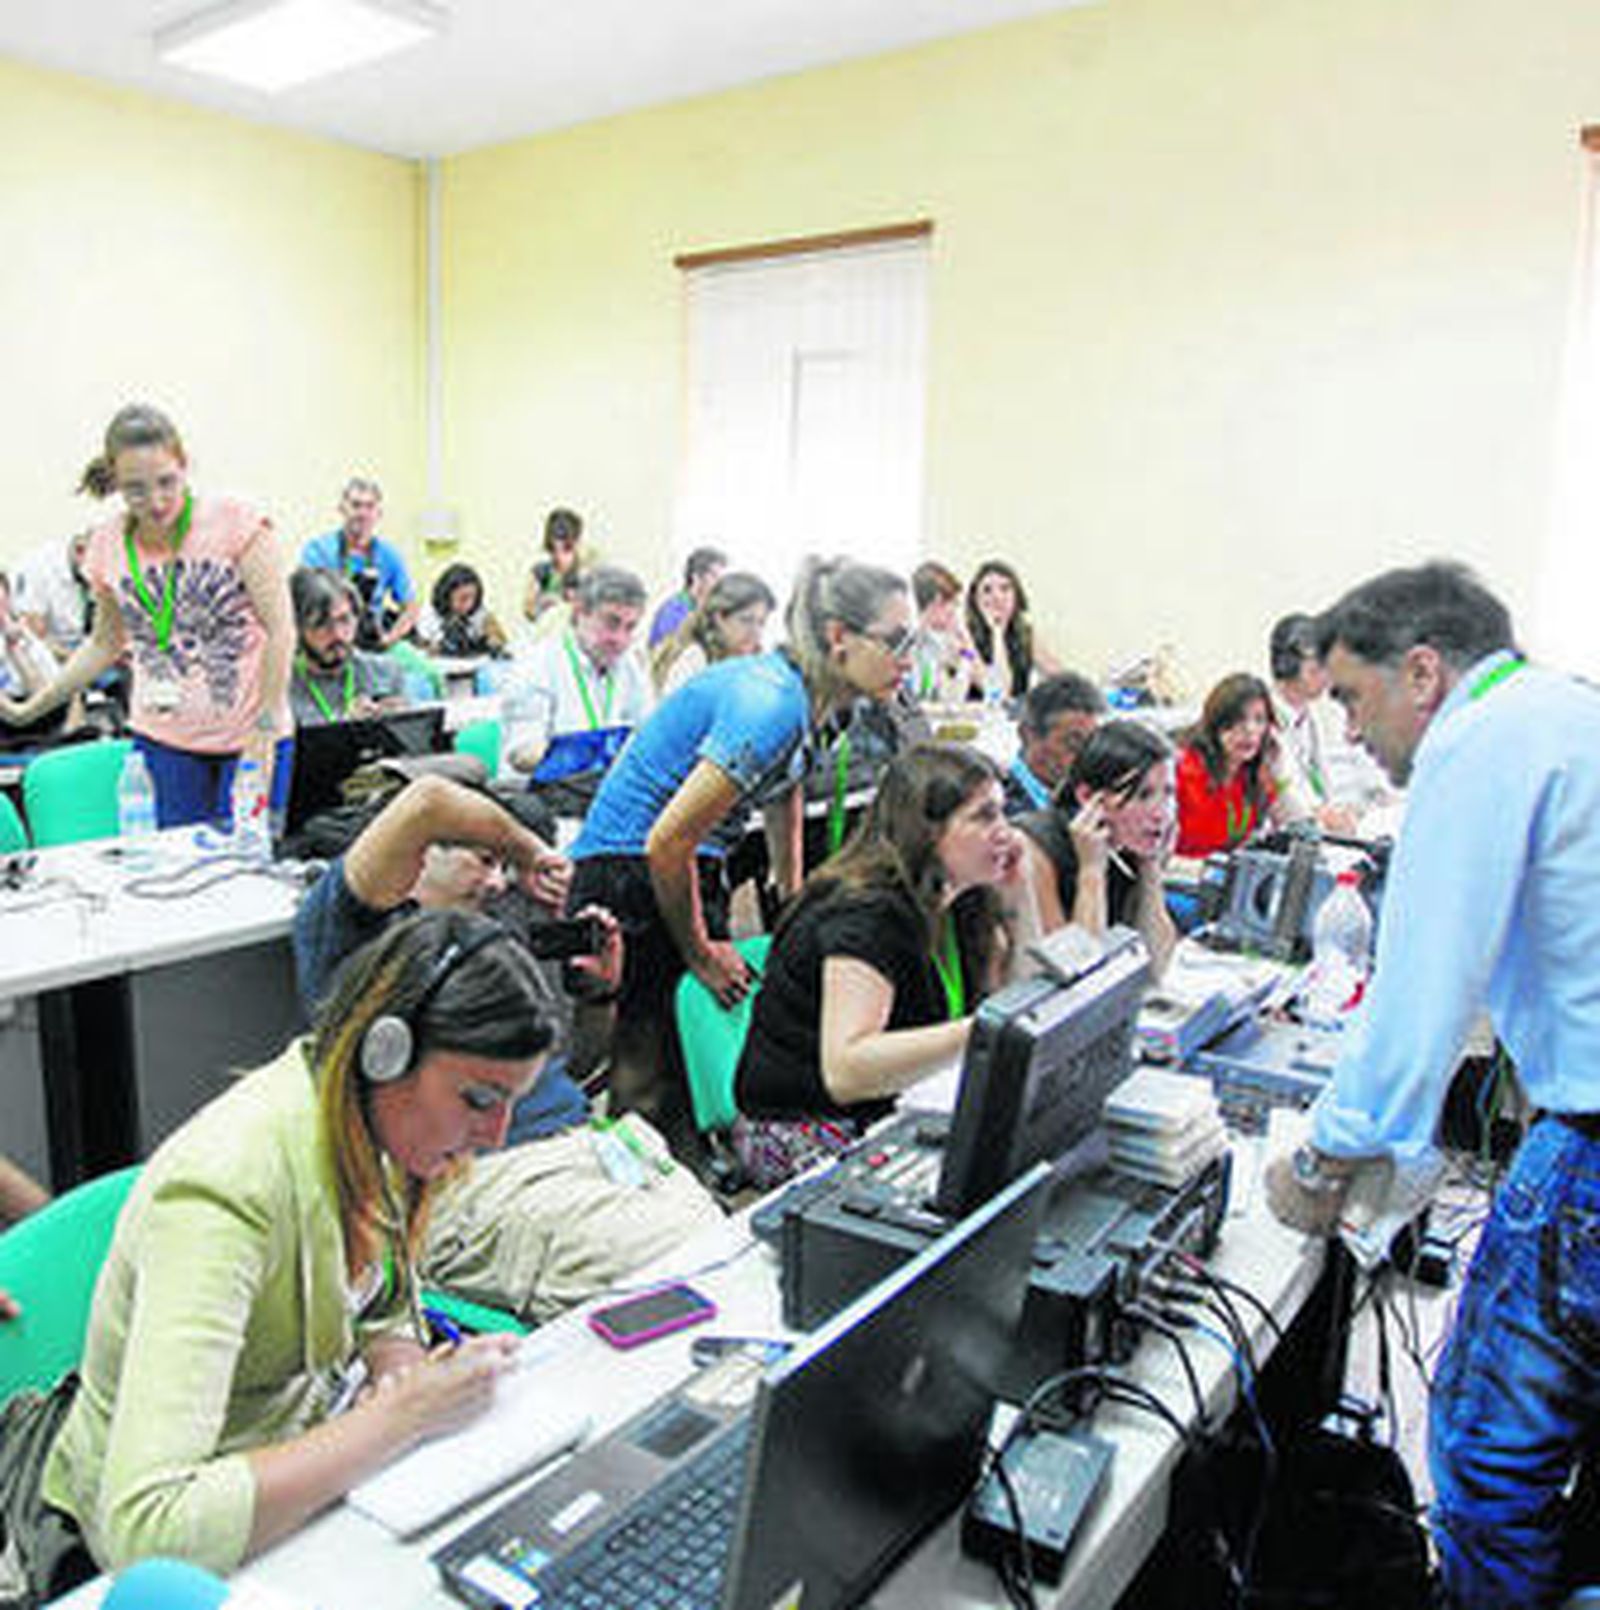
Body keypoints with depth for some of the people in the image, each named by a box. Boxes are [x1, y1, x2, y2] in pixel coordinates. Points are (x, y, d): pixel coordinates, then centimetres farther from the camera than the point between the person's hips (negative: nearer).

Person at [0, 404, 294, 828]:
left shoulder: (236, 524, -10)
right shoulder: (108, 547, 3)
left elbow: (280, 631, -10)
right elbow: (105, 644, 18)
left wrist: (264, 732, -14)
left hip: (248, 736, -3)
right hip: (163, 742, 3)